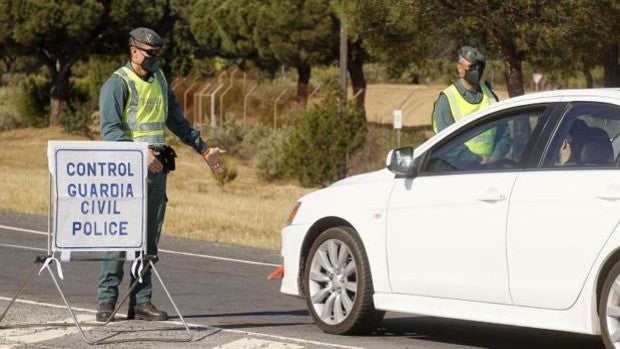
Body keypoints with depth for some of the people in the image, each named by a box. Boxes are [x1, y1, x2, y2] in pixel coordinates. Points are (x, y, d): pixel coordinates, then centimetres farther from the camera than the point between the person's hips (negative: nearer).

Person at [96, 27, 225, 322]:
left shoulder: (159, 80, 16)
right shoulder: (118, 84, -8)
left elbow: (176, 120, 27)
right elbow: (110, 129, -16)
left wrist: (203, 149, 26)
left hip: (158, 166, 7)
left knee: (150, 237, 6)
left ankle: (141, 301, 9)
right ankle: (106, 301, -8)